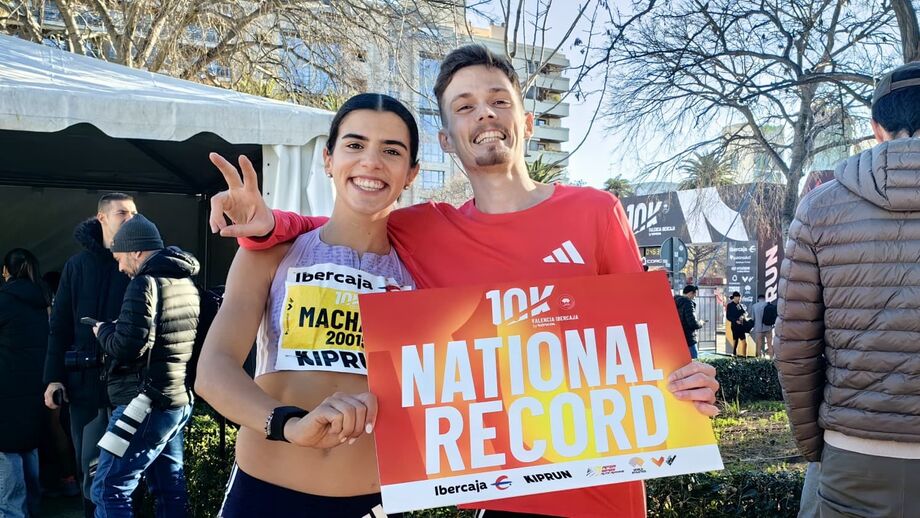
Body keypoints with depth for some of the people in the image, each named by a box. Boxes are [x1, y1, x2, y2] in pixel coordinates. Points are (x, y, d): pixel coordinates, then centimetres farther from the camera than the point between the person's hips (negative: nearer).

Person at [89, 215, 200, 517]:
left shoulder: (145, 283, -13)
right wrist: (117, 330, 18)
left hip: (147, 404, -9)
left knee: (109, 489, -3)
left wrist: (103, 331, -1)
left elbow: (128, 347, -20)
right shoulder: (186, 283, 13)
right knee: (169, 488, 13)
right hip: (179, 400, 9)